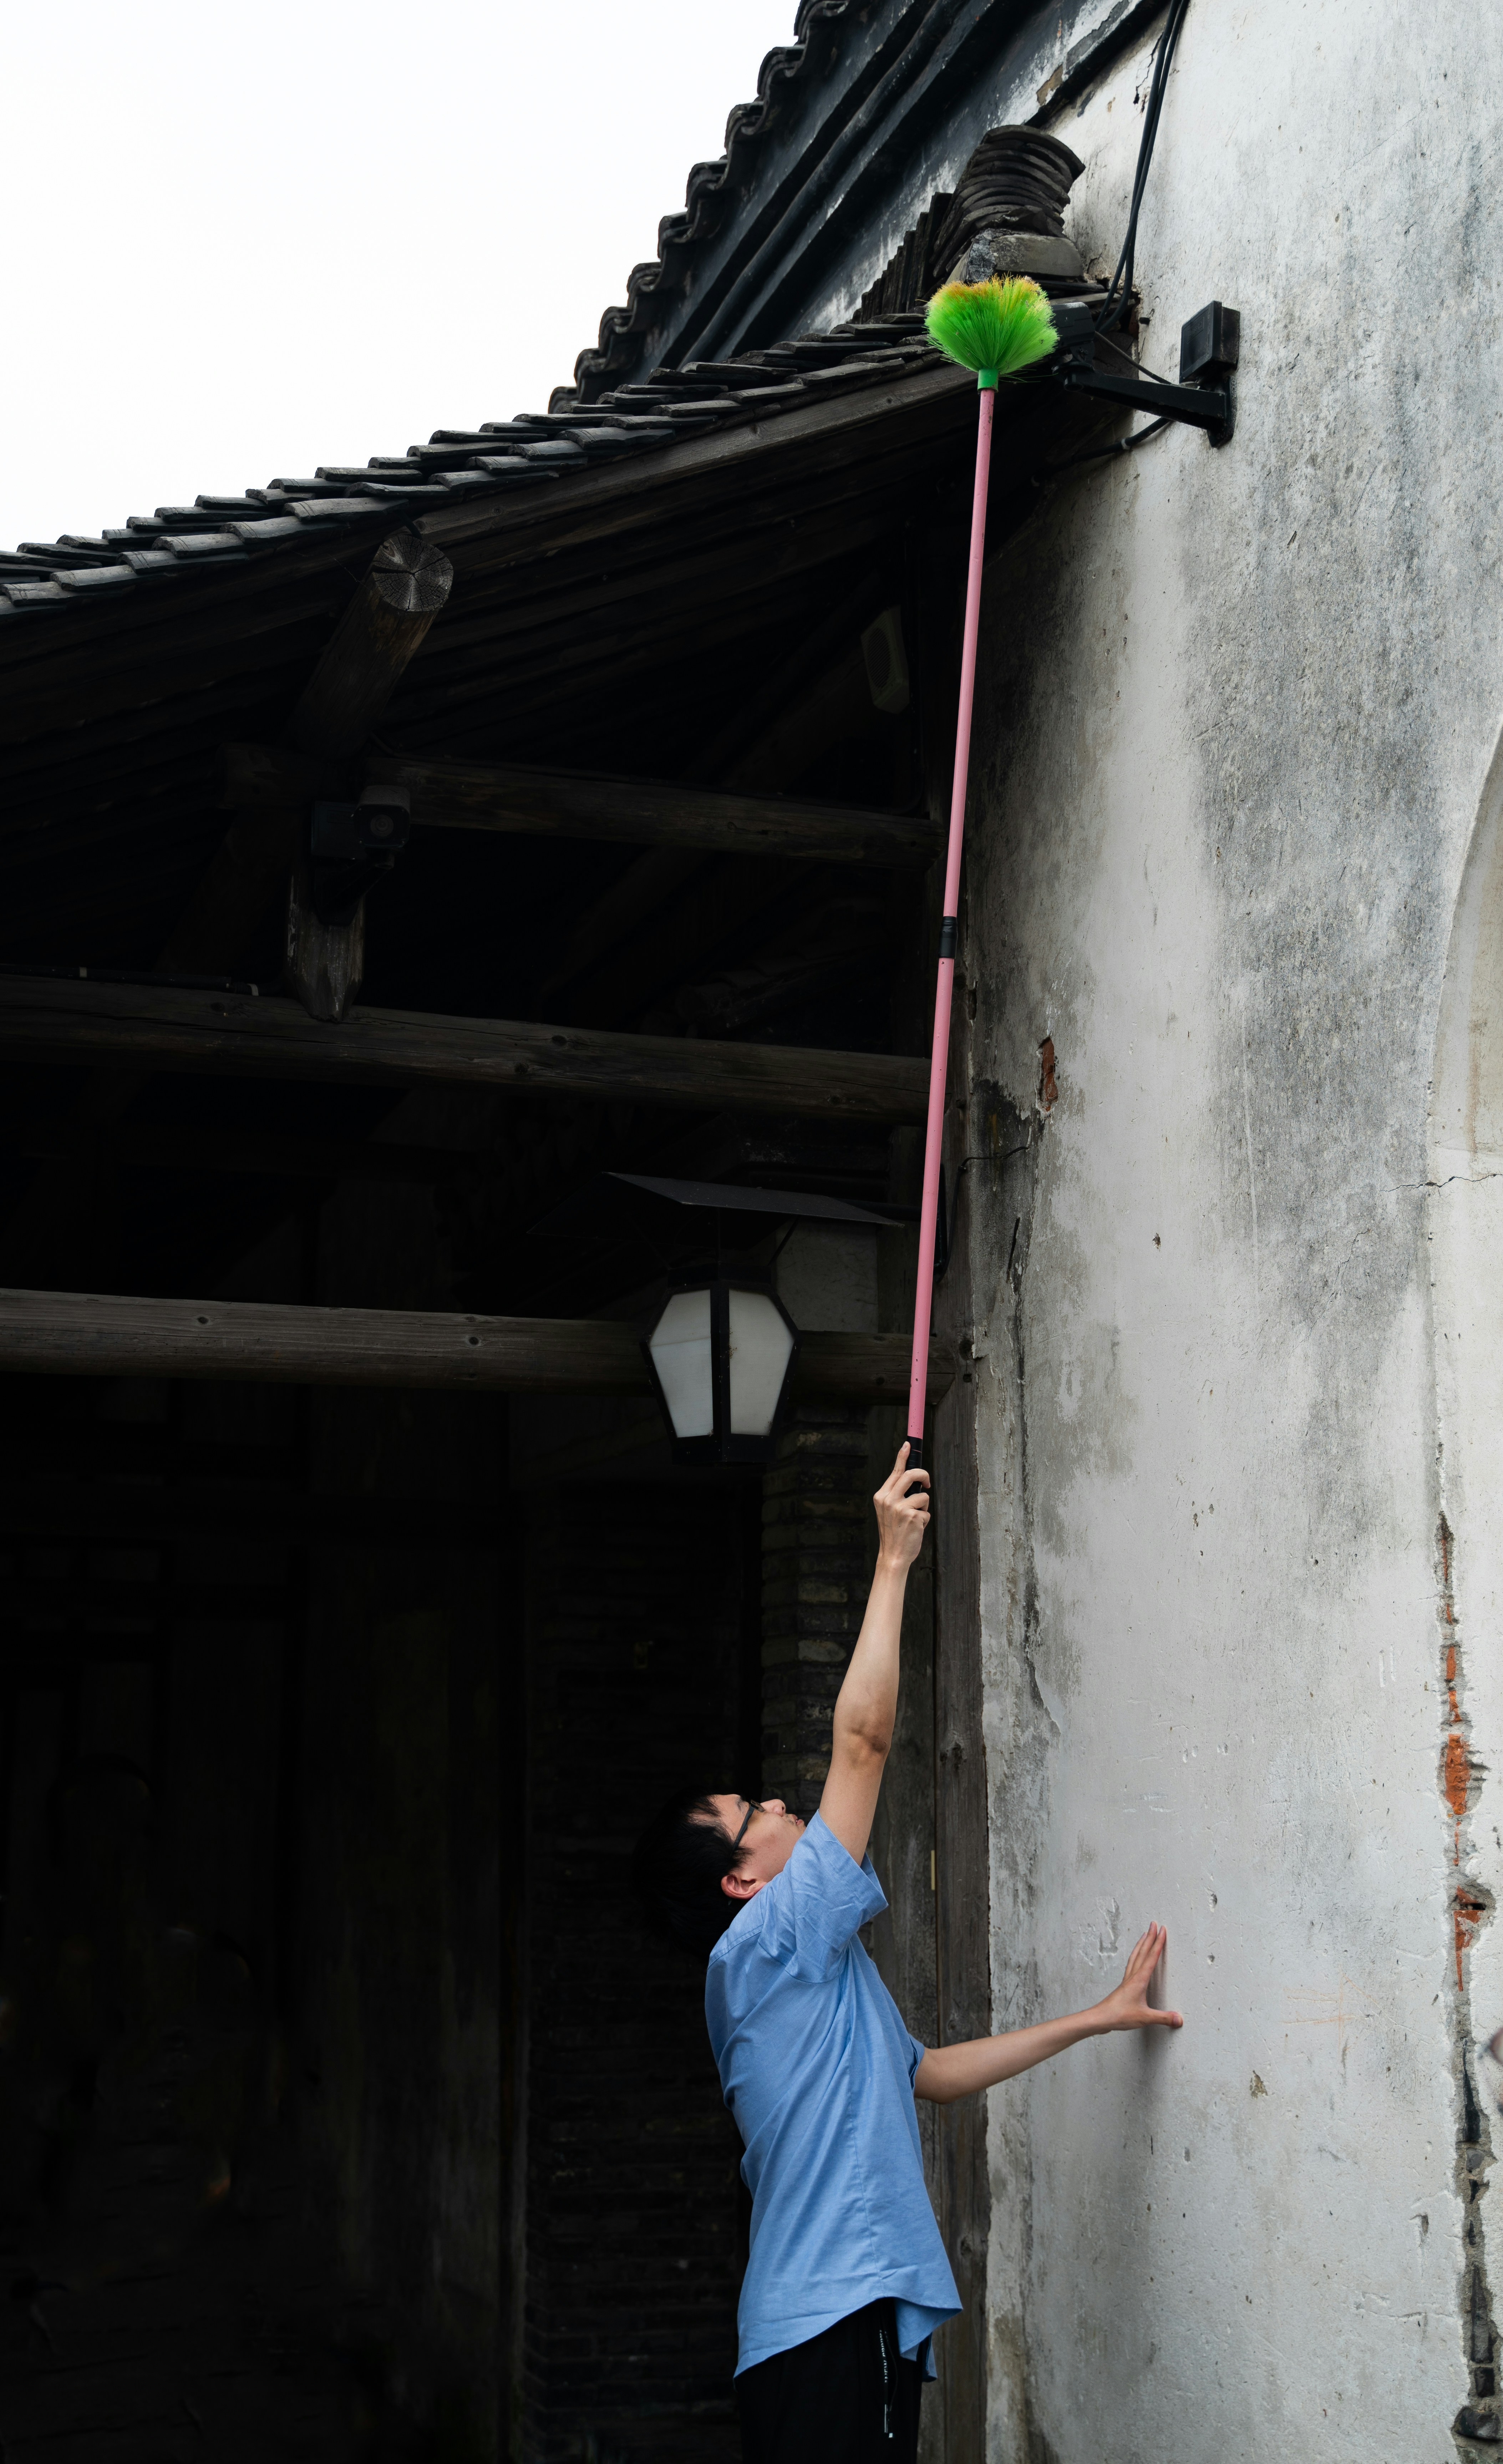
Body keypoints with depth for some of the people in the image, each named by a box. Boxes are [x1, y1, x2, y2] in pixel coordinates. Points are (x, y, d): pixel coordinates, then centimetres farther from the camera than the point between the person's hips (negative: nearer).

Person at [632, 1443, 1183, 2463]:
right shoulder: (763, 1947, -7)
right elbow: (864, 1740, -12)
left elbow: (931, 2072, 31)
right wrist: (895, 1560, -6)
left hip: (859, 2314, 10)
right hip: (831, 2323, -10)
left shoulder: (811, 1975, 21)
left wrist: (1097, 2018, 32)